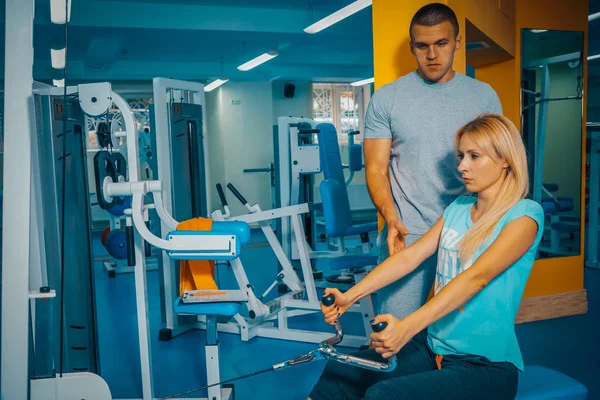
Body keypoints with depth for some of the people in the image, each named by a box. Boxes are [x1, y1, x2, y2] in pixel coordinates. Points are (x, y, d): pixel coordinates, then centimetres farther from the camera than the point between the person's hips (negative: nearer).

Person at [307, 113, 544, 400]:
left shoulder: (525, 214, -12)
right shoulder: (458, 207, 9)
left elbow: (476, 277, -25)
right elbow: (410, 256, 1)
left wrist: (407, 326, -37)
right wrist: (350, 296, -11)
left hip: (486, 363, -6)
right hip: (433, 345, 6)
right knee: (339, 373, -6)